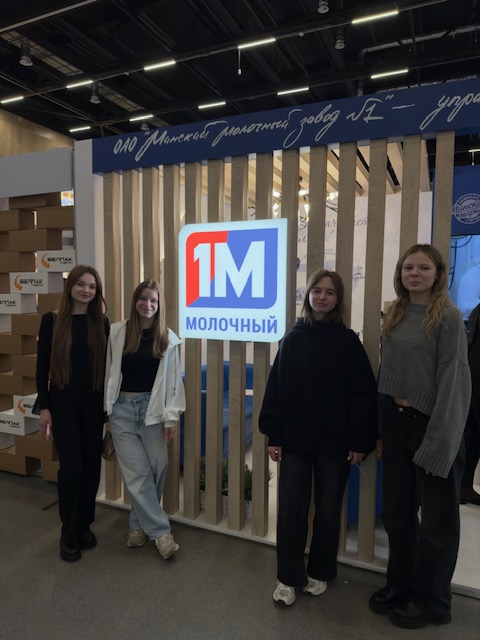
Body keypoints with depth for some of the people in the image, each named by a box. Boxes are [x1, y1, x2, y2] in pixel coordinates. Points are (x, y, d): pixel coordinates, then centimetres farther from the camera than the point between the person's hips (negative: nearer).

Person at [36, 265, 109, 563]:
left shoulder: (101, 323, 2)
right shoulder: (52, 320, -3)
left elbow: (107, 365, 5)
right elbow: (42, 365, -1)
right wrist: (44, 407, -4)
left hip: (93, 402, 2)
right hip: (63, 402, -2)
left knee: (91, 465, 9)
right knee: (71, 466, -3)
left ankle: (85, 525, 29)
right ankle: (69, 533, 18)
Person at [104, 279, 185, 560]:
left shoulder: (168, 338, 0)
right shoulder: (117, 332, -2)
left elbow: (174, 380, 0)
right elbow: (108, 371, 2)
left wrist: (171, 417, -3)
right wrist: (104, 408, 3)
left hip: (153, 408, 1)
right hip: (123, 409, -1)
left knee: (157, 468, 5)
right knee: (137, 473, -1)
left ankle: (139, 525, 28)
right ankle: (161, 531, 12)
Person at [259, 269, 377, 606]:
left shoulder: (348, 341, -3)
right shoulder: (293, 338, 1)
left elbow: (363, 394, -4)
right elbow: (276, 389, 0)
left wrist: (360, 440, -7)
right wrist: (273, 435, -2)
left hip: (335, 441, -1)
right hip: (295, 439, 1)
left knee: (328, 510, 13)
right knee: (291, 509, 6)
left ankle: (320, 572, 34)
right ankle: (288, 577, 24)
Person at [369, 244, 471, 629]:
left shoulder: (448, 317, -10)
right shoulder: (395, 316, 8)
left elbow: (453, 379, -14)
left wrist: (439, 440, -16)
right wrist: (380, 425, 7)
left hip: (430, 424, -6)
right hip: (396, 422, 6)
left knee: (436, 519, 11)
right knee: (397, 511, 18)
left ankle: (430, 600, 31)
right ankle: (400, 584, 38)